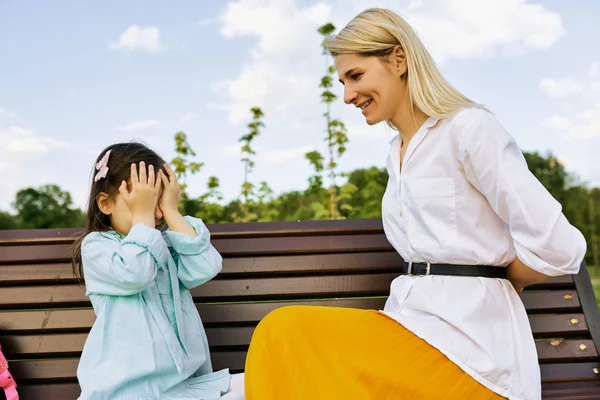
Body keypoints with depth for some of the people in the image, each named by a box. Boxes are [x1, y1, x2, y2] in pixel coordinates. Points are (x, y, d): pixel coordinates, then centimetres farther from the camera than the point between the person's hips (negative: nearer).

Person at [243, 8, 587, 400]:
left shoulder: (469, 128, -9)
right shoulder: (397, 153, 16)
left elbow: (557, 247, -13)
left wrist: (490, 286, 2)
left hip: (467, 337, -7)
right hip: (411, 322, 7)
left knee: (286, 332, -17)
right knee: (281, 332, -14)